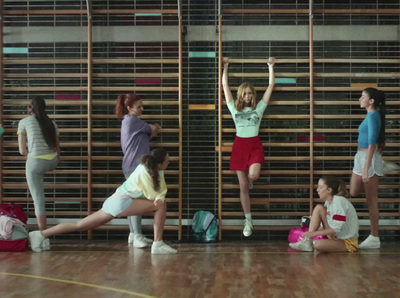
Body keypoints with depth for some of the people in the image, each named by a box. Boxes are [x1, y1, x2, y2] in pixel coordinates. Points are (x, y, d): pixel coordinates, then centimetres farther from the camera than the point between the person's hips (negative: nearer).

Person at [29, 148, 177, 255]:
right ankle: (158, 245, -14)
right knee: (161, 206, -13)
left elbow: (162, 189, 6)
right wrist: (159, 199, 2)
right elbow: (152, 196, -16)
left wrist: (159, 197, -11)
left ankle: (40, 234, 12)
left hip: (115, 201, 9)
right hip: (120, 202, -9)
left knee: (80, 225, 10)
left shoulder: (157, 170, 8)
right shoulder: (144, 173, -19)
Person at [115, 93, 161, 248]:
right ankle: (137, 236, -16)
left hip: (133, 166, 10)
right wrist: (154, 129, 20)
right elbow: (153, 129, -1)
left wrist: (152, 131, 4)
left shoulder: (129, 121, 20)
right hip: (134, 166, -10)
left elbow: (143, 138, 18)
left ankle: (133, 234, 15)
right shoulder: (132, 120, -10)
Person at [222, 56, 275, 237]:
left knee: (253, 175, -29)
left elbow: (271, 86, 3)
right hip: (239, 146, 1)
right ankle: (248, 221, 14)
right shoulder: (234, 108, 5)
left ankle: (249, 180, 12)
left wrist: (271, 66, 4)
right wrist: (225, 66, 7)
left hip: (255, 146, -1)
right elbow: (225, 85, 5)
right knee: (243, 187, 3)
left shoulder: (259, 108, 4)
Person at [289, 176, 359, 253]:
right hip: (335, 236, 8)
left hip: (348, 243, -8)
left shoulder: (339, 201, -19)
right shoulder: (328, 202, 6)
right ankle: (307, 240, -11)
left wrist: (314, 233, -22)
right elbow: (325, 226, 12)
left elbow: (337, 229, -24)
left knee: (318, 244, -36)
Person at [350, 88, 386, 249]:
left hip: (369, 158, -10)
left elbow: (372, 144, -20)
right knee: (353, 193, 16)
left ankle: (374, 238, 6)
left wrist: (366, 169, -22)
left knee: (371, 200, -2)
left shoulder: (373, 116, -15)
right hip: (361, 157, 10)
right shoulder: (372, 115, 13)